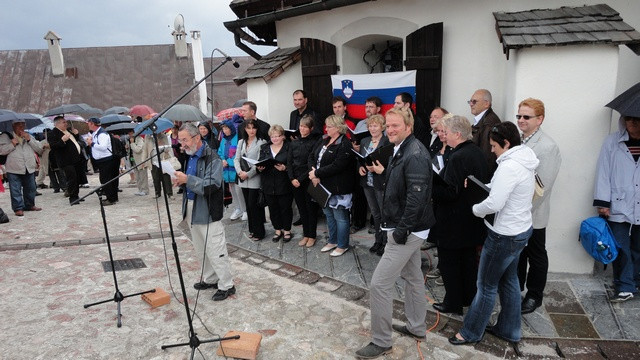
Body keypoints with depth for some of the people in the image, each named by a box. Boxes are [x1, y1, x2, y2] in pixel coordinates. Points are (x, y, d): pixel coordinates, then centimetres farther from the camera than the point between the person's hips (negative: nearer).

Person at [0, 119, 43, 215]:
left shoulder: (29, 136, 16)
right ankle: (18, 208, 5)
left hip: (29, 169, 4)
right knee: (16, 190, -2)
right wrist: (12, 144, -15)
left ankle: (29, 205, 25)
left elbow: (40, 149, 7)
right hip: (14, 170, -4)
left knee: (30, 189, 10)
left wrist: (29, 140, -3)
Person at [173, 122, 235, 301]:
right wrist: (180, 180, 0)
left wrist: (187, 179, -26)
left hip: (207, 211, -9)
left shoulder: (211, 158, -16)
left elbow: (212, 185, -25)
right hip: (192, 209, 9)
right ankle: (210, 279, 34)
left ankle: (227, 285, 11)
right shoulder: (189, 156, 10)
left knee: (216, 250, -1)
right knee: (201, 249, 19)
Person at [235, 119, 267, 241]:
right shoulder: (241, 142, 12)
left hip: (255, 179, -5)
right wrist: (240, 172, -8)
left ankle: (259, 232, 7)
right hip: (243, 180, 5)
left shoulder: (261, 143, -6)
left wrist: (248, 174, -13)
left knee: (253, 205, -5)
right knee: (248, 205, 11)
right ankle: (252, 229, 23)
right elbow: (236, 159, 9)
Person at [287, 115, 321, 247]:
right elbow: (289, 162, 7)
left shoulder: (315, 142, -7)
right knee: (301, 208, 11)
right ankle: (305, 234, 23)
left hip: (309, 180, -5)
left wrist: (301, 179, -12)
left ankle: (312, 236, 17)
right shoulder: (294, 143, 8)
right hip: (296, 181, 5)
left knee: (311, 208, 5)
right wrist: (292, 179, -5)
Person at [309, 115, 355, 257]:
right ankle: (333, 241, 37)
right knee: (329, 215, 20)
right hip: (324, 186, 8)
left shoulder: (344, 145, -16)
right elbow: (311, 157, 6)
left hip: (338, 188, -8)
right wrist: (313, 173, -12)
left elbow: (336, 166, -26)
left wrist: (317, 173, -20)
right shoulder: (324, 141, 9)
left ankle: (342, 245, 21)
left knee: (340, 217, 4)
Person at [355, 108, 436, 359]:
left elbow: (417, 197, -26)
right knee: (413, 277, 21)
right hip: (405, 227, 11)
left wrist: (402, 230, -23)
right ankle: (416, 328, 37)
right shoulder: (401, 150, 11)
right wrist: (399, 226, 15)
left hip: (406, 230, -10)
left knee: (379, 284, -6)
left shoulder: (415, 154, -21)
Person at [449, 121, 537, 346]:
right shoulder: (525, 163, 7)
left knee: (486, 285, 5)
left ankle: (471, 332, 21)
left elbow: (494, 204, -29)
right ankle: (509, 329, 36)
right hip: (521, 229, 10)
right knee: (509, 280, 21)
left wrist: (476, 209, -11)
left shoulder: (509, 166, -25)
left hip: (504, 235, -10)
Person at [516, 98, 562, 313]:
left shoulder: (548, 147, -16)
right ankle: (516, 287, 39)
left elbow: (542, 186, -19)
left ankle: (534, 296, 29)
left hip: (533, 215, -6)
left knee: (536, 255, 12)